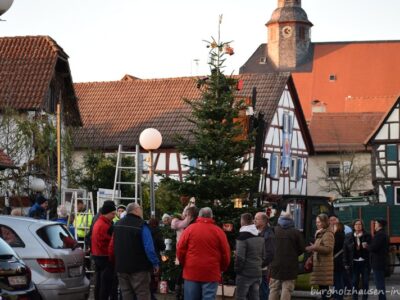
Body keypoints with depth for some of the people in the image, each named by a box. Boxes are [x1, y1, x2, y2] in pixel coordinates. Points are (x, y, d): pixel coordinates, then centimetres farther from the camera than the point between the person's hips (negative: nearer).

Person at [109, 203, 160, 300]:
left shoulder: (118, 225, 11)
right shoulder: (141, 225, -13)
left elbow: (112, 246, 18)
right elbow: (149, 247, -19)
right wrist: (155, 263, -13)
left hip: (121, 267, 7)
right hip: (138, 267, -7)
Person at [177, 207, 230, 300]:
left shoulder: (190, 229, 1)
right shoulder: (218, 231, 0)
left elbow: (180, 250, 2)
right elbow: (226, 254, 2)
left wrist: (185, 265, 19)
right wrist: (221, 269, 18)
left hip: (191, 272, 1)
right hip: (211, 273, -1)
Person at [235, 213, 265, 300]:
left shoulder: (242, 236, -14)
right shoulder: (260, 236, 11)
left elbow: (239, 257, -17)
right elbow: (263, 255, 16)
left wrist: (237, 269, -7)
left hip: (245, 273, -7)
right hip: (257, 273, 7)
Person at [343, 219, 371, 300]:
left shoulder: (367, 236, 2)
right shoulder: (349, 237, 5)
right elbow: (346, 251, 5)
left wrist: (367, 247, -19)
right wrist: (346, 263, -1)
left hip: (365, 262, -1)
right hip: (354, 263, 1)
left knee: (365, 282, 3)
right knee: (354, 282, 4)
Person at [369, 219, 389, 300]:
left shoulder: (379, 234, -17)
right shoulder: (384, 234, 16)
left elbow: (373, 247, -24)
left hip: (377, 262, -10)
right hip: (382, 261, 10)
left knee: (379, 284, -8)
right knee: (381, 283, 16)